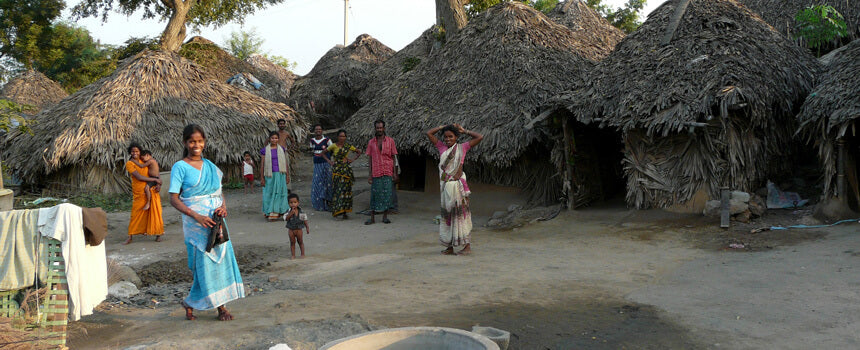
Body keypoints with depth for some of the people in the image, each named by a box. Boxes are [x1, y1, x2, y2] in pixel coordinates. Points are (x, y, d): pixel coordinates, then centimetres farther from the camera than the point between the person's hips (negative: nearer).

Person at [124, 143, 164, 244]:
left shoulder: (144, 161, 7)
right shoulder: (129, 163, -6)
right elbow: (139, 177, -16)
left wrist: (158, 184, -5)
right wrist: (155, 179, -16)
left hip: (151, 190, 3)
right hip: (139, 193, -3)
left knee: (155, 212, 3)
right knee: (136, 214, 1)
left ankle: (158, 234, 14)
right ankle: (130, 237, 10)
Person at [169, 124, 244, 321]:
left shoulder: (210, 166, 12)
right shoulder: (180, 167, -4)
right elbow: (174, 199, -9)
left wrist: (223, 206, -6)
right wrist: (197, 216, -20)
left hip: (215, 221, 5)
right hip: (195, 223, -5)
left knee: (221, 258, 4)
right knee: (203, 263, -3)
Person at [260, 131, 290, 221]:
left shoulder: (282, 149, 7)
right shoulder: (265, 150, 1)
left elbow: (286, 163, 10)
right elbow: (262, 164, 2)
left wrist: (287, 175, 5)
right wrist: (262, 178, -1)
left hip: (280, 175, 2)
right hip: (270, 175, -2)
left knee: (280, 193, 3)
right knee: (270, 194, 1)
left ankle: (278, 212, 12)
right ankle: (270, 212, 8)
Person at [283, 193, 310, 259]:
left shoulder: (301, 212, -8)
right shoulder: (289, 211, -11)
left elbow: (304, 219, 2)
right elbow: (286, 218, -23)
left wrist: (307, 227, 4)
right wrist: (291, 213, -34)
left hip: (298, 229, 0)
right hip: (291, 230, 0)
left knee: (300, 241, 12)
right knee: (292, 242, 9)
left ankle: (303, 254, 22)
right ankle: (293, 255, 17)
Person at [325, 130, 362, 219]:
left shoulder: (348, 146, 5)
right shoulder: (334, 146, 0)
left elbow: (359, 152, 18)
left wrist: (353, 159, 6)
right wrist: (329, 161, 0)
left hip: (346, 170, 2)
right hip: (336, 170, -1)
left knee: (345, 190, -1)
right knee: (336, 189, -3)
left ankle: (344, 212, 2)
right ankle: (336, 210, 4)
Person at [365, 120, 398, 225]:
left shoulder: (390, 141, 4)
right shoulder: (371, 142, 7)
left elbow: (393, 157, 6)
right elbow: (370, 159, 9)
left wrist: (395, 173, 0)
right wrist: (370, 174, 4)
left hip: (388, 172, 0)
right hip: (376, 172, 1)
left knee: (387, 194, 1)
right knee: (375, 194, 1)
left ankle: (385, 217, 10)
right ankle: (372, 217, 6)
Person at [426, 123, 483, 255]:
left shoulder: (462, 147, 3)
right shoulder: (441, 147, 11)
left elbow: (480, 137, 2)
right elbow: (429, 133, 13)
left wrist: (464, 131, 8)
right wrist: (444, 126, 12)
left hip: (457, 185, -4)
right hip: (444, 185, 4)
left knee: (460, 213, -5)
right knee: (446, 214, 8)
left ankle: (467, 245, 0)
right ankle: (449, 247, 16)